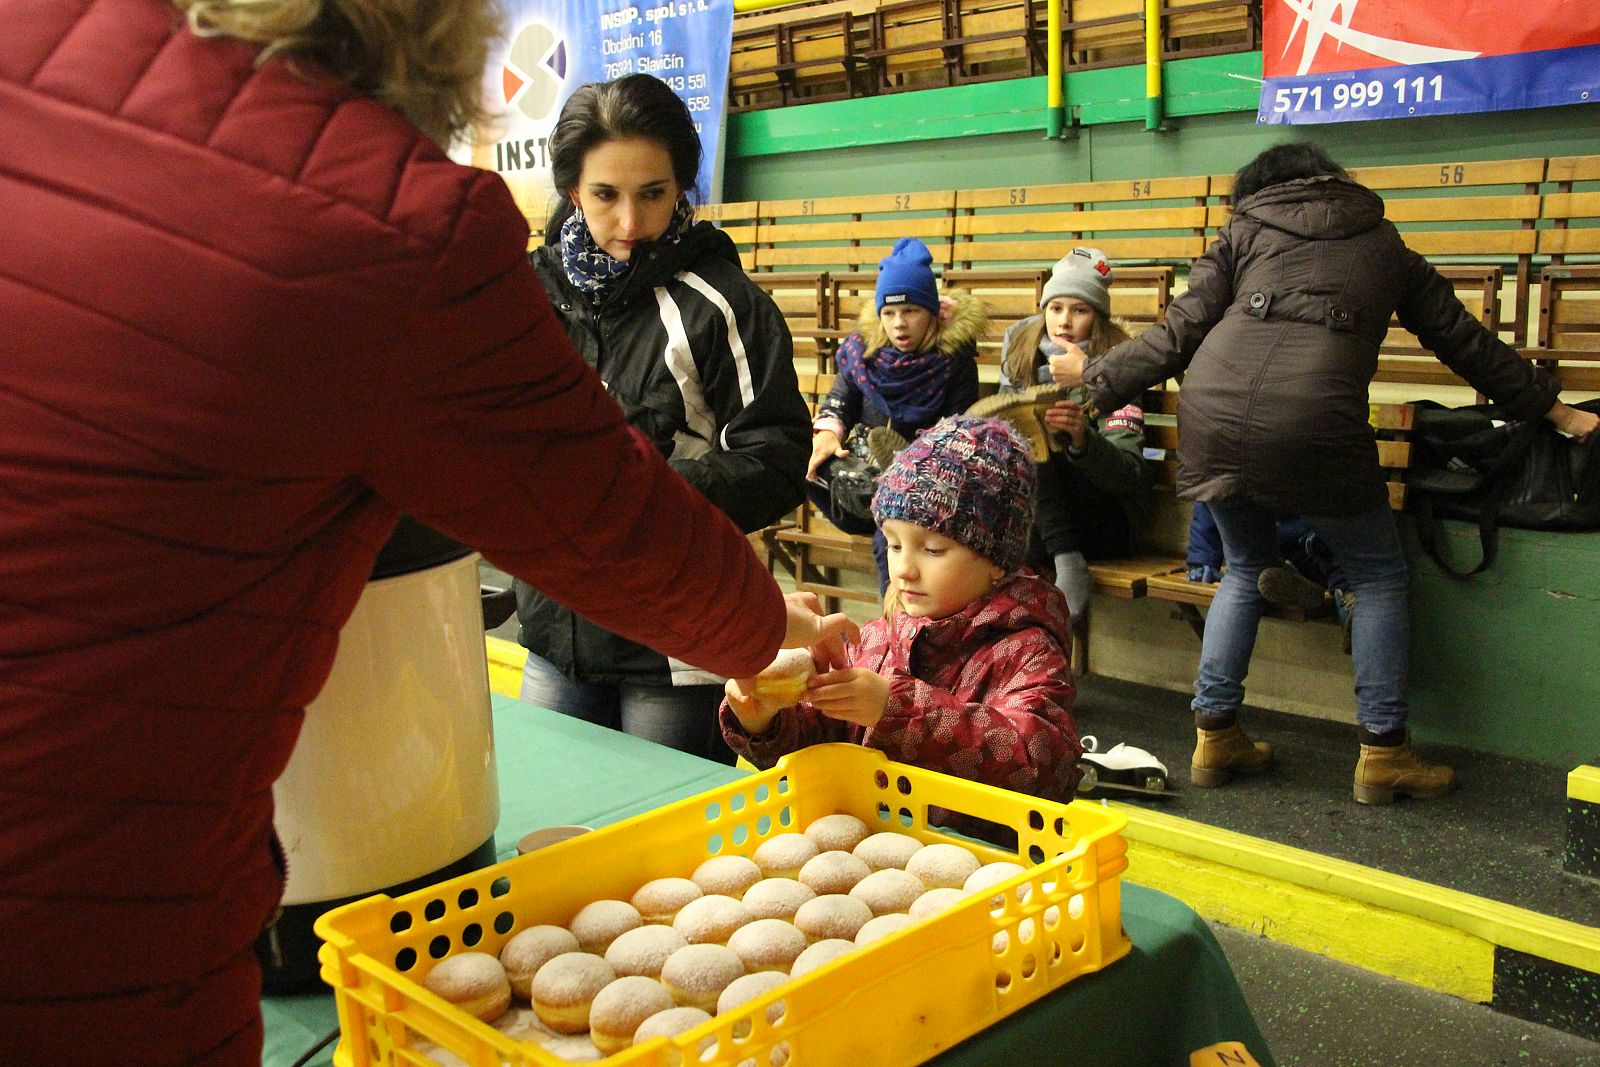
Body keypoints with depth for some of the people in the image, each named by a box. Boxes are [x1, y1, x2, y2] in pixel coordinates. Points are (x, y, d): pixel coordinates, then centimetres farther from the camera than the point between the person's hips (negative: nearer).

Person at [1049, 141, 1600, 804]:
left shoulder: (1244, 230, 22)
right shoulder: (1381, 242, 24)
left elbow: (1181, 332, 11)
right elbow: (1462, 338, 28)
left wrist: (1097, 380, 20)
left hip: (1211, 416, 2)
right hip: (1313, 425, -2)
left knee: (1246, 570, 23)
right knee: (1378, 577, 17)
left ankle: (1215, 735, 22)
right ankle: (1382, 751, 15)